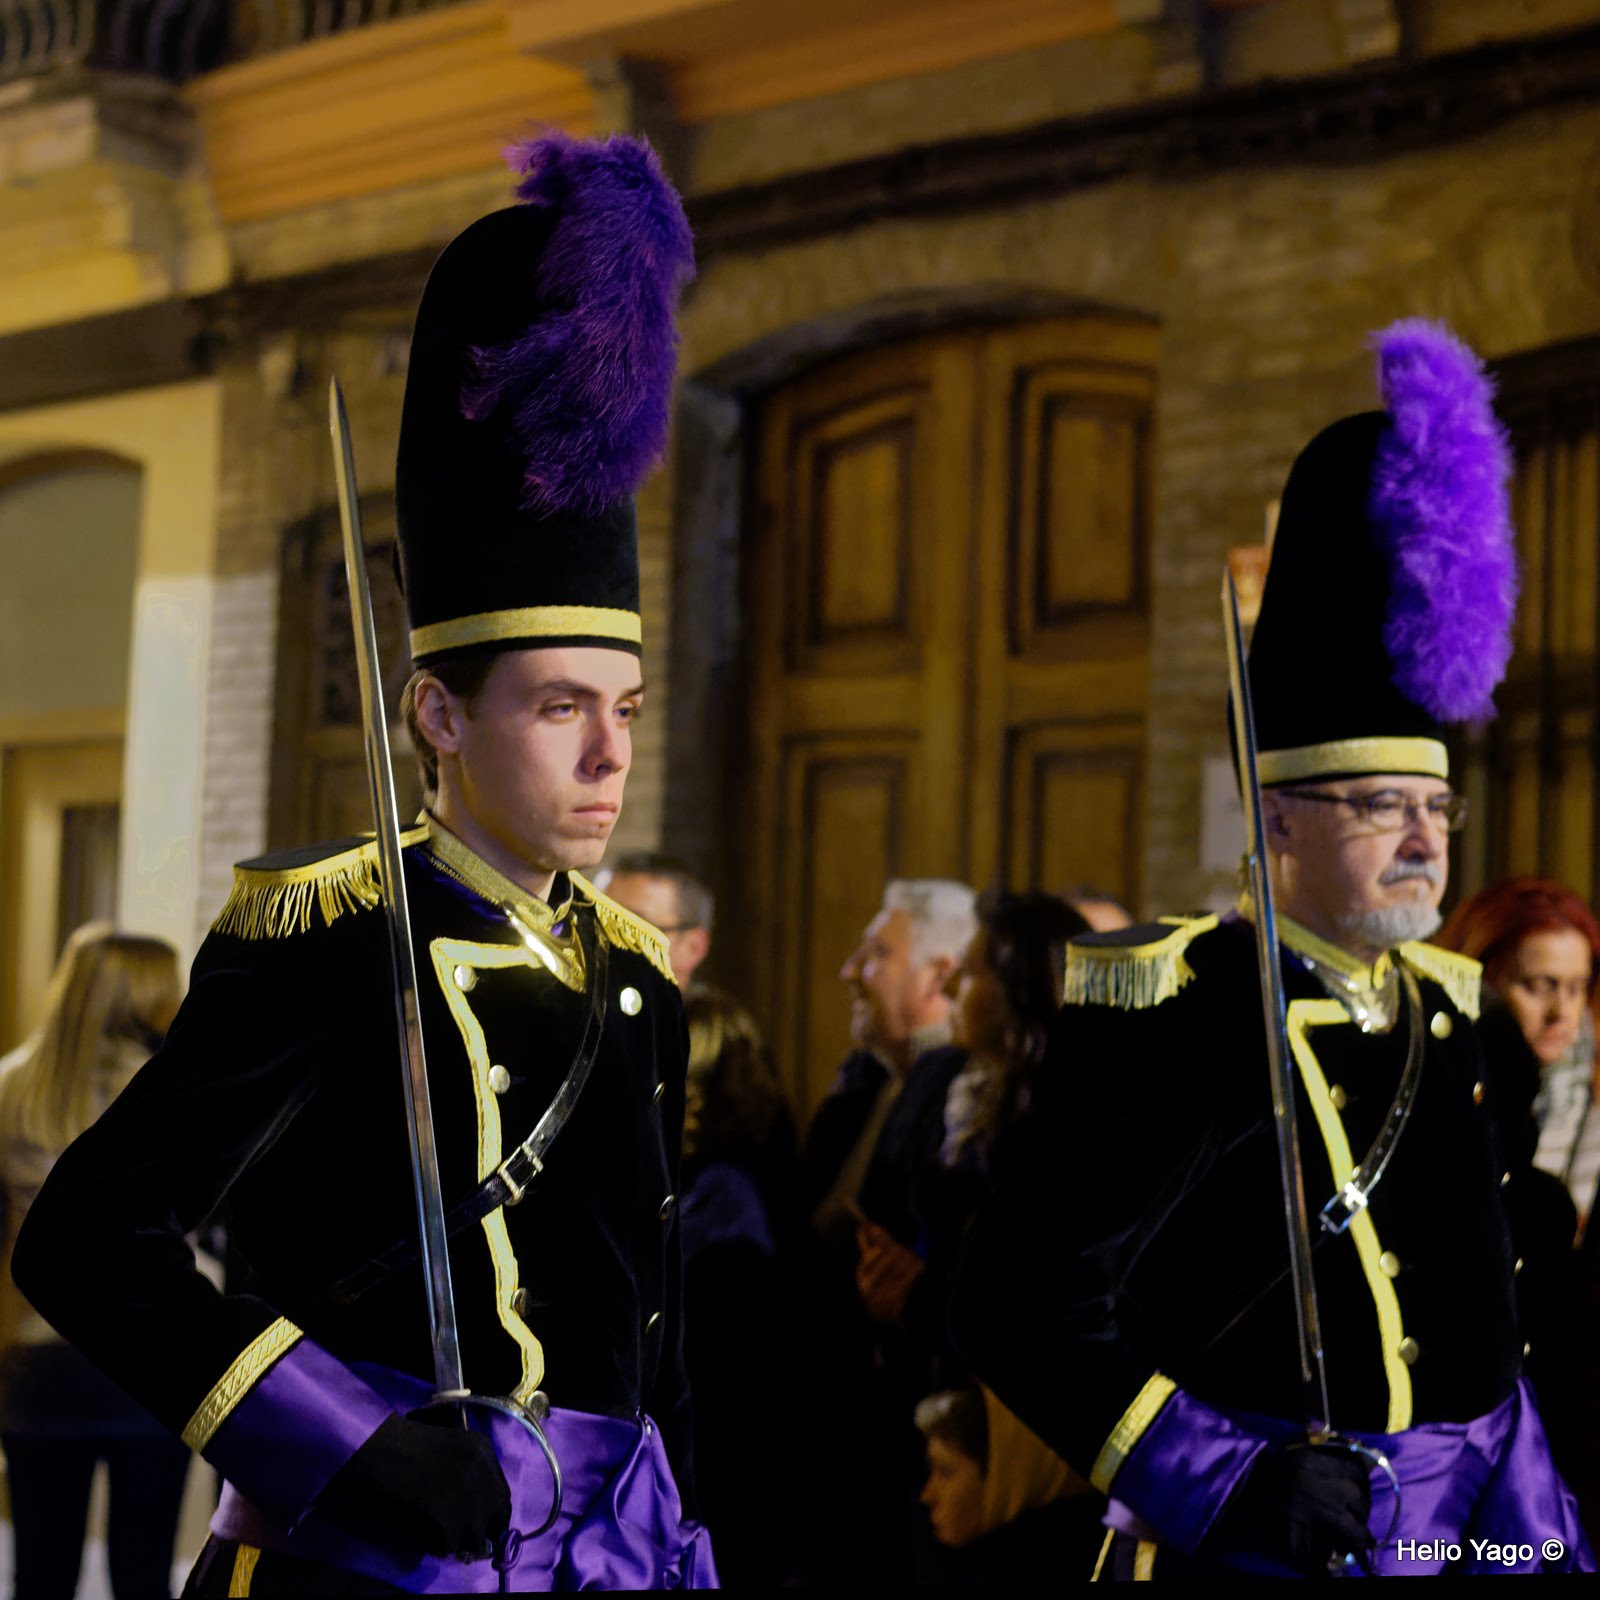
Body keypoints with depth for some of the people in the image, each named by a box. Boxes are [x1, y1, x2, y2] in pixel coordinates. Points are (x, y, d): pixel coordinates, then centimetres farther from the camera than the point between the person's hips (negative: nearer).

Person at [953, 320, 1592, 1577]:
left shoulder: (1439, 1006, 10)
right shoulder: (1173, 1014, -13)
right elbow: (1024, 1304, -15)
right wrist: (1226, 1481, -22)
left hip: (1465, 1532, 7)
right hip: (1261, 1550, -7)